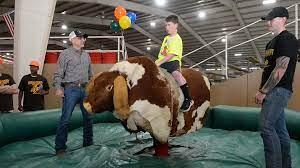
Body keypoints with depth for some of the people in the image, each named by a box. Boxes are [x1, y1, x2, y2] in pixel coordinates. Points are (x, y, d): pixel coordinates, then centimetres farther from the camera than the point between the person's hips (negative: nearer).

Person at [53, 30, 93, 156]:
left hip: (85, 89, 6)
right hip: (71, 89, -6)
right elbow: (58, 73, -4)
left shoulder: (86, 55, 18)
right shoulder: (65, 54, 1)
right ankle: (60, 148, 4)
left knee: (88, 117, 9)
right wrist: (58, 87, -15)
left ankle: (88, 143, 23)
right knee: (65, 119, -6)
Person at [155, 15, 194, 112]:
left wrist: (160, 62, -22)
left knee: (176, 73, -36)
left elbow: (171, 55, -18)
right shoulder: (166, 38, 22)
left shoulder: (177, 39, -7)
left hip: (173, 61, -9)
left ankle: (188, 99, -33)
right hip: (163, 61, 9)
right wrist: (157, 61, 11)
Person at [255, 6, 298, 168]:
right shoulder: (272, 42, 20)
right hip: (274, 91, 9)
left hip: (278, 90, -9)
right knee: (280, 129, 11)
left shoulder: (287, 39, -8)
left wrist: (263, 91, -17)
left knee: (267, 127, -15)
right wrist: (262, 89, 13)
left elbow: (280, 70, -18)